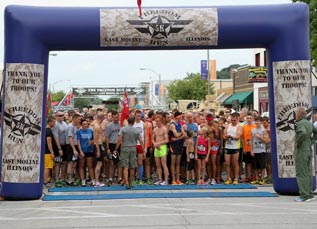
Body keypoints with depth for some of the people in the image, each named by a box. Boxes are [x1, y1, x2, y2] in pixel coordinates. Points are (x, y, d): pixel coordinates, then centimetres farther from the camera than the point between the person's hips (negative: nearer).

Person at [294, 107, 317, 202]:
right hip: (309, 151, 9)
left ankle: (304, 195, -4)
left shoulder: (300, 124, -16)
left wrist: (297, 143, -21)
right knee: (309, 173, 12)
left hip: (301, 151, -9)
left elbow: (303, 133, -34)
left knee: (301, 174, -5)